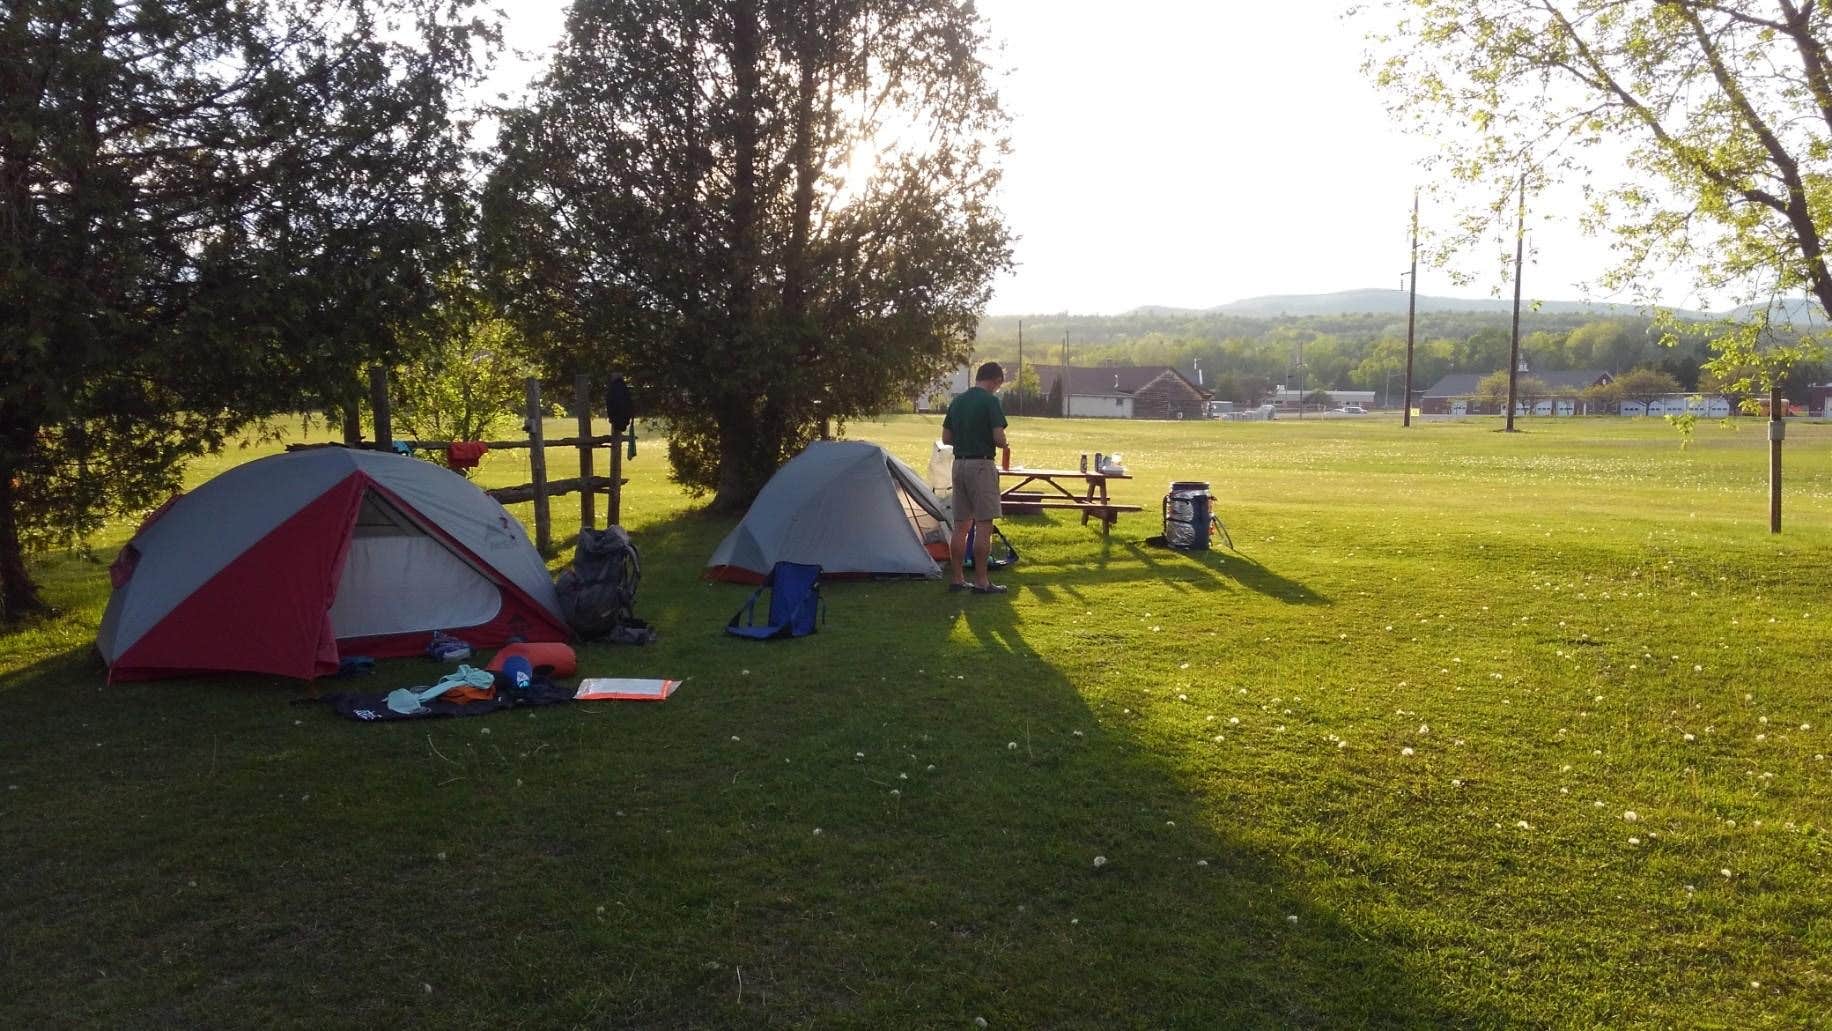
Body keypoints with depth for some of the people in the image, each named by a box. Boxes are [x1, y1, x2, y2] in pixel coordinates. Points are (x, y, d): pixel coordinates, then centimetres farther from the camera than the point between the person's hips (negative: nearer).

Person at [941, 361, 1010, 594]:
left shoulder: (957, 402, 11)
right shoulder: (990, 401, -10)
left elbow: (946, 438, 12)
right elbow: (999, 437, -16)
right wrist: (1004, 445, 5)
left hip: (959, 463, 7)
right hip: (982, 464, -7)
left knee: (961, 525, 11)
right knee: (984, 525, -3)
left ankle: (956, 579, 14)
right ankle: (981, 582, -2)